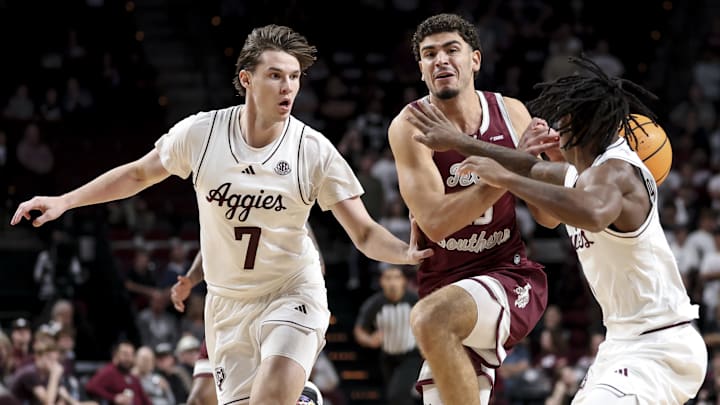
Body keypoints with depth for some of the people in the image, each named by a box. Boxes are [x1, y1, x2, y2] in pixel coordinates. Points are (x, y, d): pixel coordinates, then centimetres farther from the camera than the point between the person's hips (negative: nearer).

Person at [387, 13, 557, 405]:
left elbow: (548, 217, 5)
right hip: (445, 283, 2)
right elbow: (435, 221, -22)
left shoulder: (511, 113, -1)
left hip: (511, 276, -2)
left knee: (431, 317, -32)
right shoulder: (410, 126, -10)